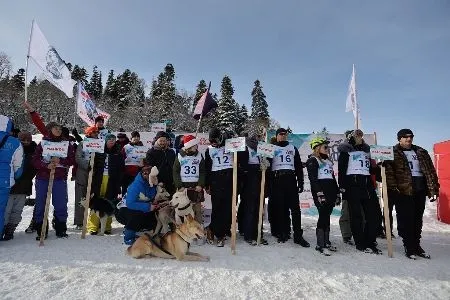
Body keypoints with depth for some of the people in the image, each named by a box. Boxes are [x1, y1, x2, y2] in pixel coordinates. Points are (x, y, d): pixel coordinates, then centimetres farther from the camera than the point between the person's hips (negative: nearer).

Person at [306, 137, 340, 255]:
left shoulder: (328, 161, 25)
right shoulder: (312, 161, -2)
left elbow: (333, 178, 26)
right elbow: (313, 178, -13)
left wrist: (337, 193, 20)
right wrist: (319, 193, -22)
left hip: (331, 192, 8)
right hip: (320, 191, -8)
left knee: (327, 216, 9)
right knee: (323, 215, -11)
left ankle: (326, 242, 18)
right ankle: (320, 244, -5)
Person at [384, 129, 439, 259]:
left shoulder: (421, 153, 16)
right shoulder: (393, 153, 1)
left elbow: (430, 171, 11)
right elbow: (388, 171, -9)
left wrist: (434, 190, 3)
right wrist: (393, 187, -19)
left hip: (420, 190, 5)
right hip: (403, 191, -5)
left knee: (418, 219, 12)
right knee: (406, 219, -2)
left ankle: (416, 245, 25)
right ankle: (409, 247, 8)